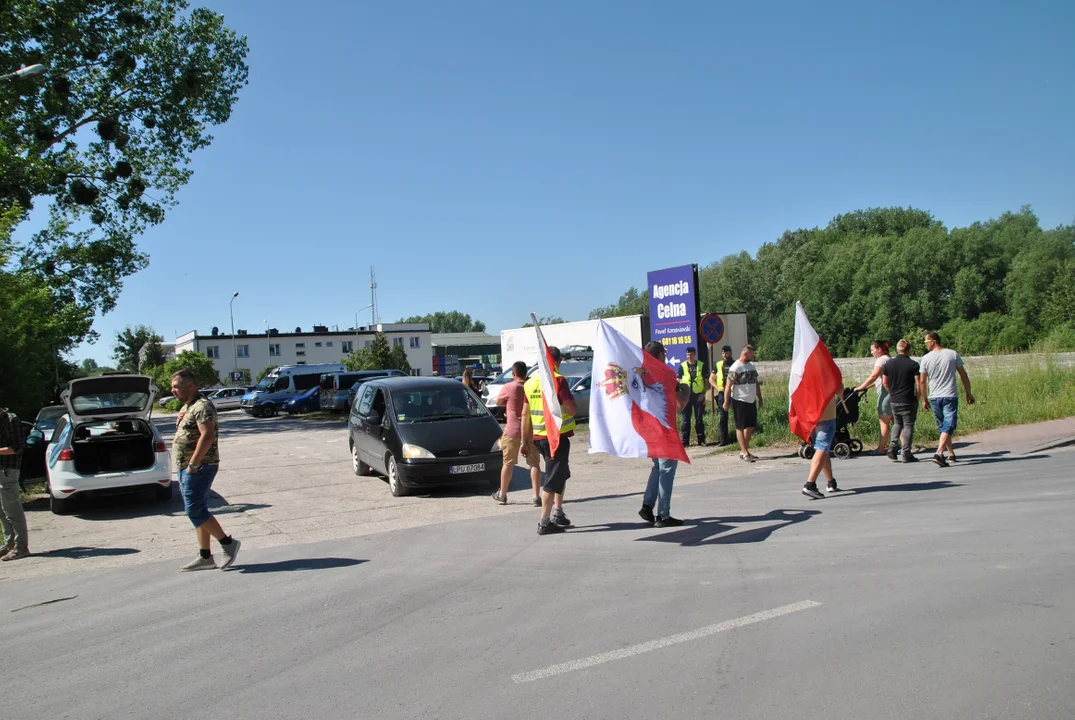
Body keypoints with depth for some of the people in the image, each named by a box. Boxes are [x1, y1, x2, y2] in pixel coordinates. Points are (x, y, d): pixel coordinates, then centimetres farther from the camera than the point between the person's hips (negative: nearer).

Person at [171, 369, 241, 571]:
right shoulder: (186, 407, 18)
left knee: (195, 511, -11)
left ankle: (228, 543, -1)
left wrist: (193, 464, -23)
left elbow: (207, 436, -24)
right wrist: (185, 469, 16)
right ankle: (205, 557, 14)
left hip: (199, 466, -10)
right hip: (187, 467, 10)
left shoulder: (202, 406, -14)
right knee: (197, 511, 10)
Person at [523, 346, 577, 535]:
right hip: (557, 435, -7)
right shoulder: (558, 380, -13)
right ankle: (544, 522, -1)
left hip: (539, 436, 7)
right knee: (553, 478, -2)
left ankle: (557, 512, 22)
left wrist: (526, 439, 18)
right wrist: (570, 397, 3)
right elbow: (572, 408, -18)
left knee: (561, 473, 24)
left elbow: (525, 413, 11)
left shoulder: (530, 382, 7)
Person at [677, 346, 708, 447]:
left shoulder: (701, 365, 3)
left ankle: (701, 440, 11)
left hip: (698, 395, 0)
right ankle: (685, 441, 7)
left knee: (699, 418, 4)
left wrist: (703, 393, -5)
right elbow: (678, 381, 6)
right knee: (685, 419, 2)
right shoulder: (682, 366, 4)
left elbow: (706, 381, 5)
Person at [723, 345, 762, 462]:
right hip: (739, 401, -8)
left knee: (750, 426, 10)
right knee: (740, 427, -2)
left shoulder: (752, 365, 11)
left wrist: (760, 398, 17)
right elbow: (728, 385, -15)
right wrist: (726, 402, -17)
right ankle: (745, 453, -1)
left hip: (751, 401, 8)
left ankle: (744, 451, 18)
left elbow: (756, 383, 18)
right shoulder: (735, 368, -13)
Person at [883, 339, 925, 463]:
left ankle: (893, 445, 4)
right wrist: (922, 397, 1)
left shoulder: (888, 364, 4)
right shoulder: (913, 365, -8)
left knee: (897, 423, 20)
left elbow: (885, 382, 9)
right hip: (909, 400, -4)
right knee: (908, 425, 2)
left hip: (894, 400, 4)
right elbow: (920, 383, -10)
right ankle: (907, 453, 1)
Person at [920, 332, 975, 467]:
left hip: (934, 398, 2)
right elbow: (963, 375, 3)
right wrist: (969, 393, 12)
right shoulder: (953, 354, -1)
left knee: (942, 427, 16)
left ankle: (951, 454, 24)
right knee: (949, 426, -7)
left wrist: (924, 399, 11)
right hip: (950, 396, -2)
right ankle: (939, 453, -25)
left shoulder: (926, 358, -1)